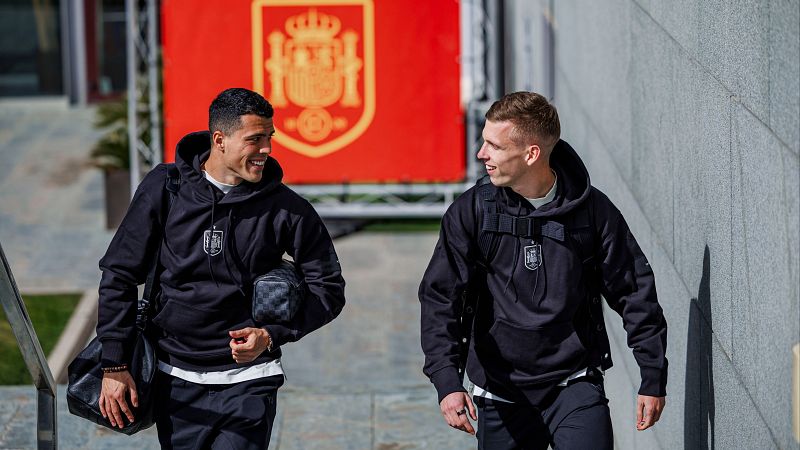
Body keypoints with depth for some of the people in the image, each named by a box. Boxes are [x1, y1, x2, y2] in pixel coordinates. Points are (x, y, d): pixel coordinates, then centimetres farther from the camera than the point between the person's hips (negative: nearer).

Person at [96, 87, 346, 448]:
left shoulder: (285, 208, -5)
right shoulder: (165, 188, -3)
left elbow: (328, 287, 4)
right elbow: (119, 274, 3)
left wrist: (272, 335, -11)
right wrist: (114, 366, -1)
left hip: (247, 383, -1)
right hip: (176, 382, 2)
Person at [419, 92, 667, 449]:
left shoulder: (591, 210, -5)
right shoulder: (471, 212, -4)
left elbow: (635, 293, 3)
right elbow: (440, 296, -7)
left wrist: (653, 379, 3)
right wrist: (446, 380, -20)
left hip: (576, 384, -1)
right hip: (501, 398, 1)